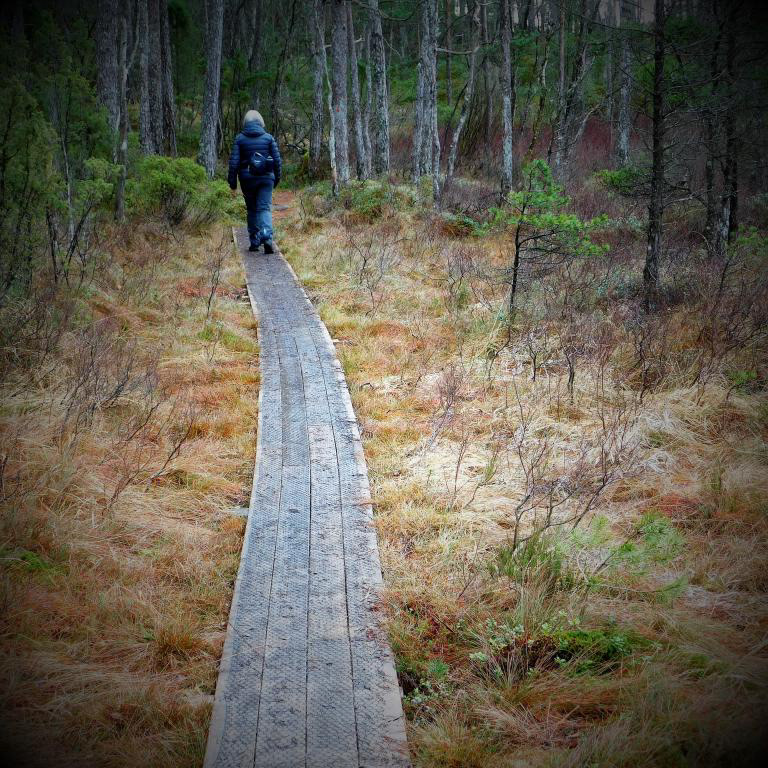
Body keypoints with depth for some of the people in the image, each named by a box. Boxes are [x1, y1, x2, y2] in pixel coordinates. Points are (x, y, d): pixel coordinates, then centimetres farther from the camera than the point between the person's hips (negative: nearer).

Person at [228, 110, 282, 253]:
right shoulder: (268, 137, 1)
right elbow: (277, 160, 2)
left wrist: (232, 182, 2)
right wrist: (277, 178, 13)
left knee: (252, 209, 13)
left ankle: (254, 242, 15)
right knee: (265, 208, -3)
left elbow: (234, 162, -4)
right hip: (266, 178, 0)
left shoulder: (239, 138, -2)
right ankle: (267, 237, -26)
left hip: (247, 178, 0)